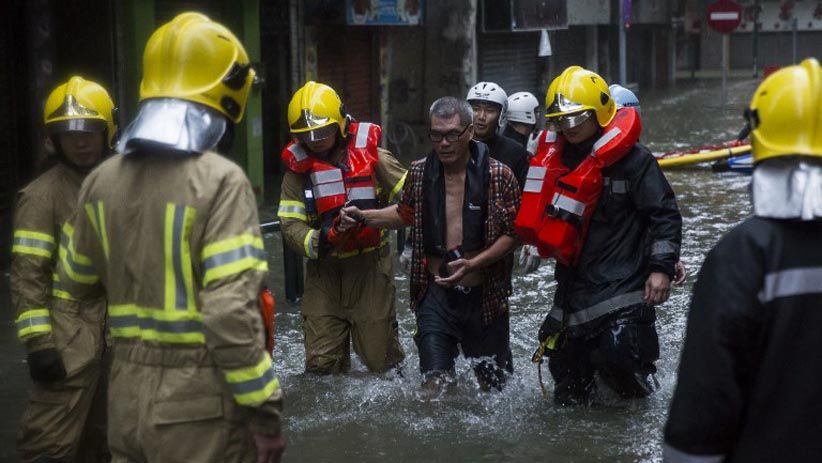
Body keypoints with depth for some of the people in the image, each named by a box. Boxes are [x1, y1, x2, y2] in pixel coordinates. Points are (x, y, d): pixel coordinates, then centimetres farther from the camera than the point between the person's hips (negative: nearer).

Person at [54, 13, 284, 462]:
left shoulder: (103, 180, 5)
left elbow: (78, 281, 18)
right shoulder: (219, 181, -16)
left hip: (128, 392, 6)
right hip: (200, 403, -6)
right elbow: (230, 311, -22)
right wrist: (263, 409, -15)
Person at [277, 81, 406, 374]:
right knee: (321, 363, 2)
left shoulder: (370, 156, -5)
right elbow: (290, 225, -6)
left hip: (370, 266, -2)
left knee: (380, 358, 4)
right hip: (324, 271, 2)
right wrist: (318, 241, -24)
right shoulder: (298, 168, 1)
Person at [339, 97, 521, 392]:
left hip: (484, 297, -1)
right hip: (436, 293, 1)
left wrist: (473, 263, -19)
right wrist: (363, 217, 6)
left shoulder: (498, 176, -8)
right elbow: (406, 214, 19)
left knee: (493, 388, 12)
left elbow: (512, 233, -6)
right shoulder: (419, 172, 1)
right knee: (434, 385, -9)